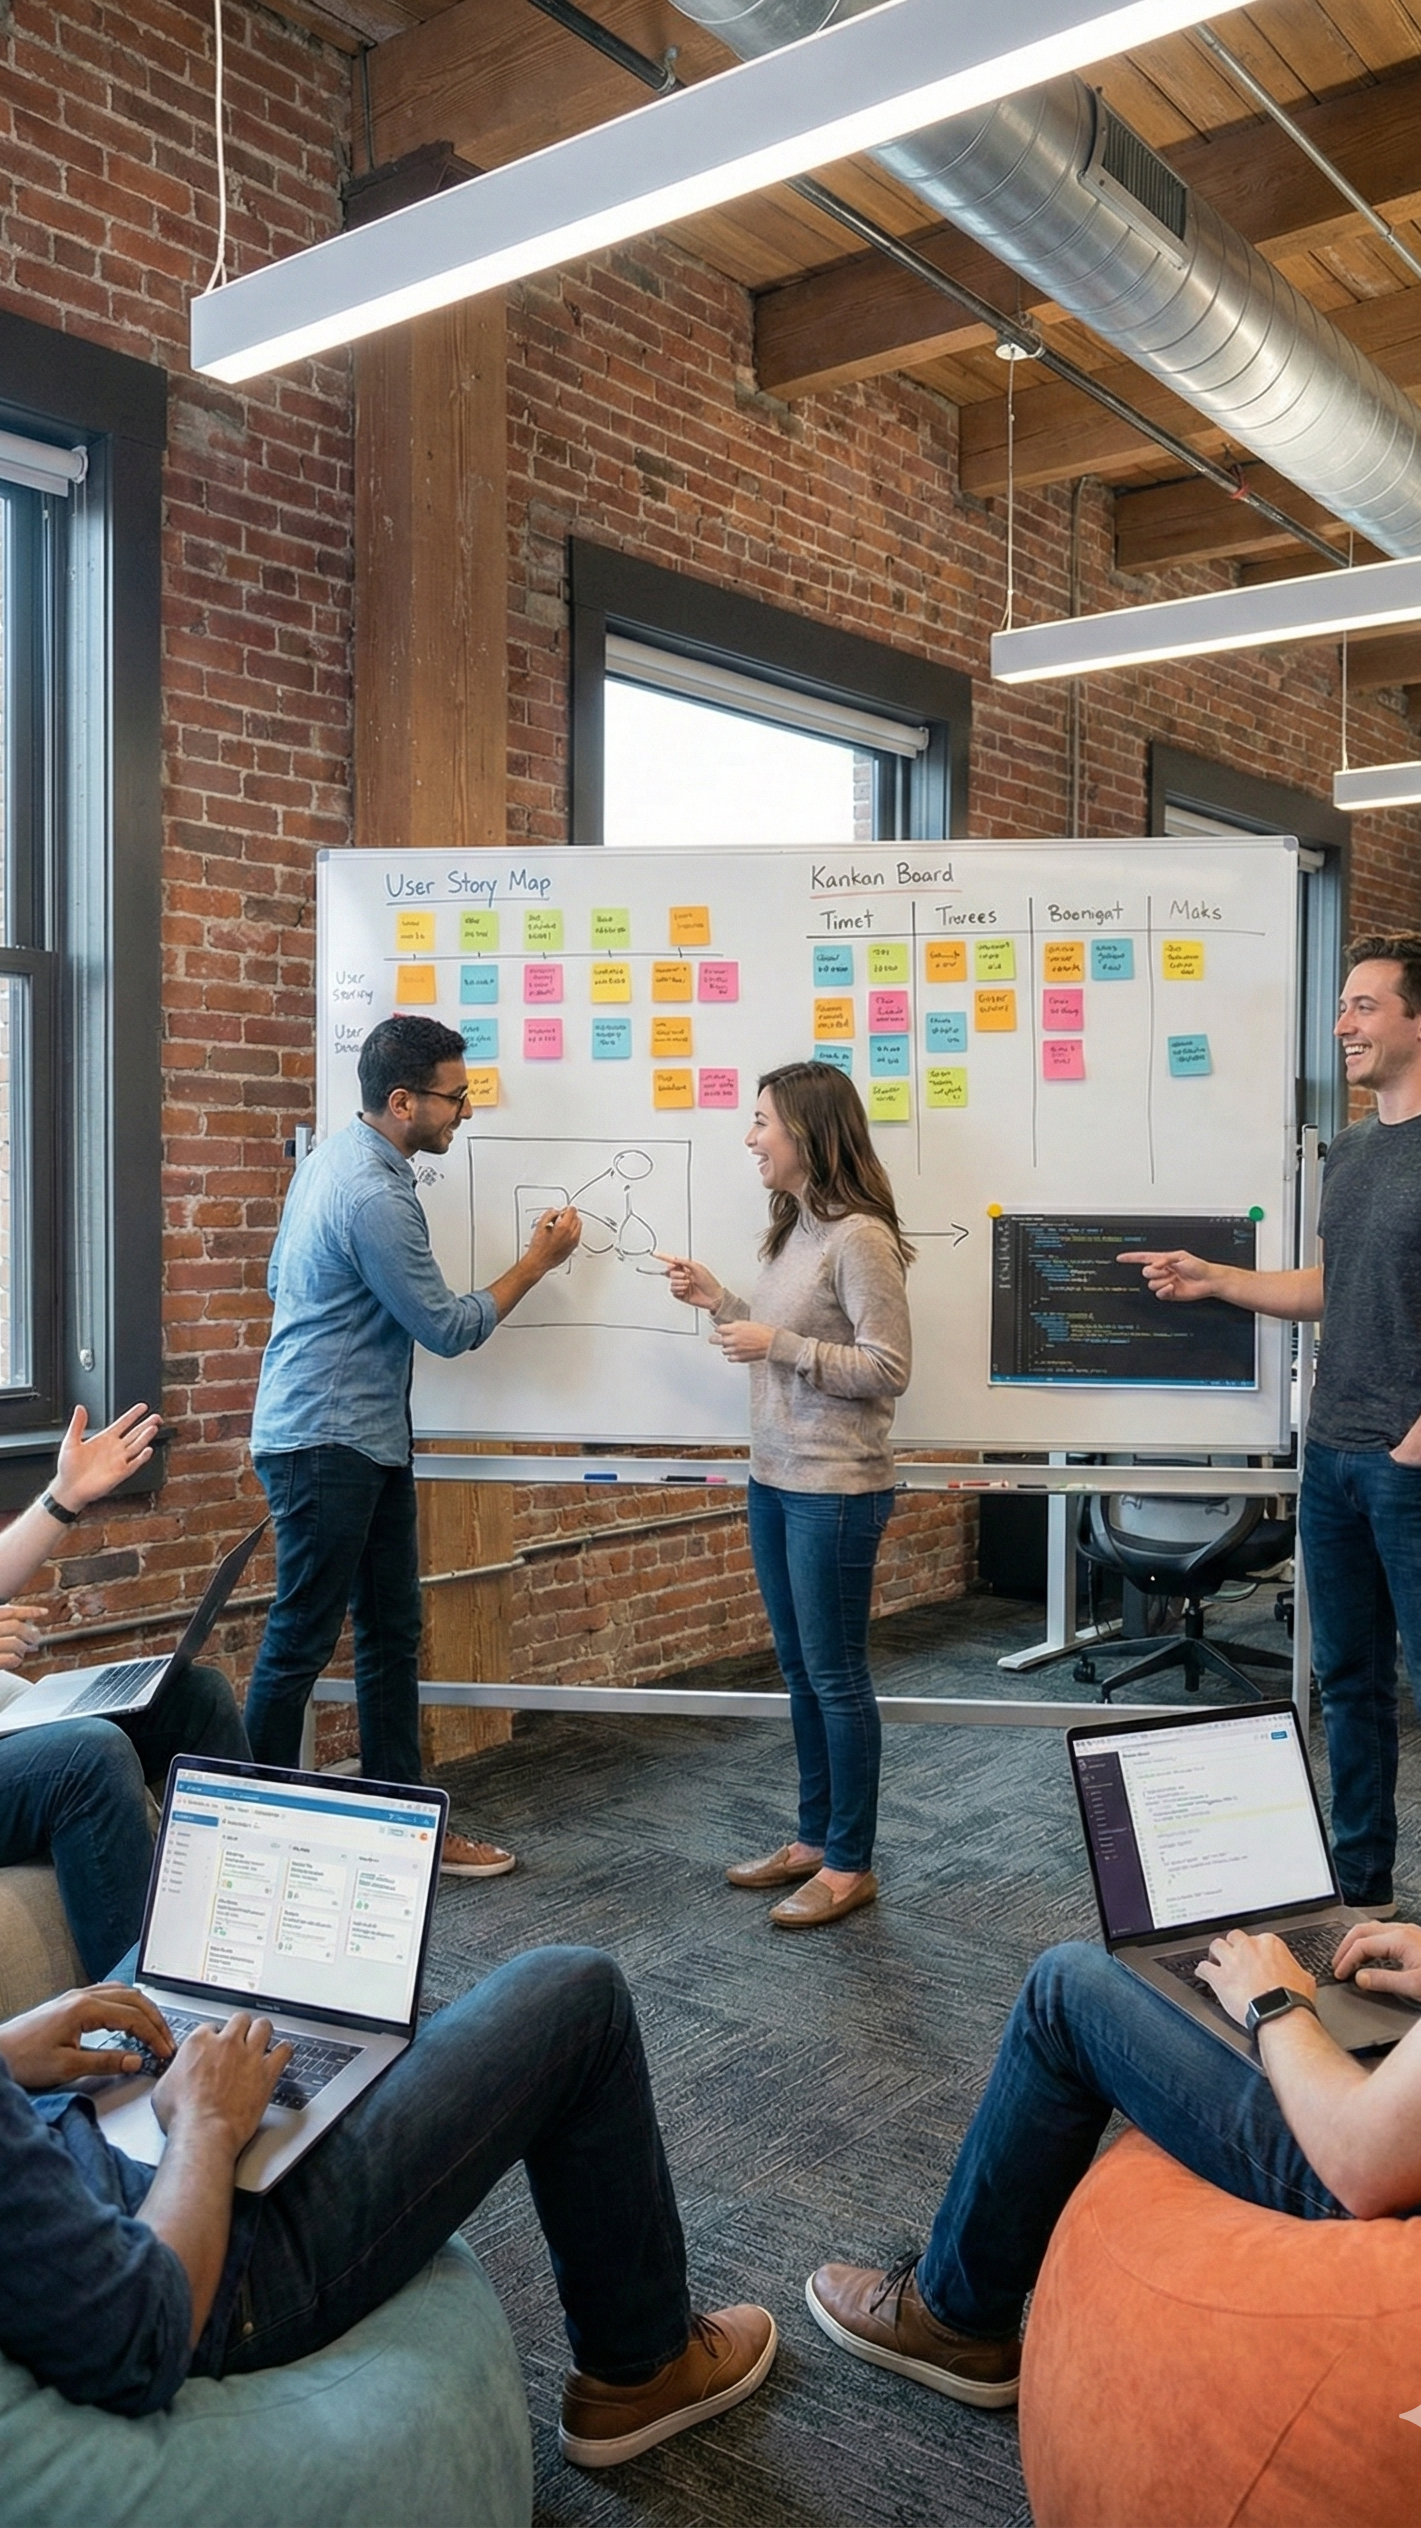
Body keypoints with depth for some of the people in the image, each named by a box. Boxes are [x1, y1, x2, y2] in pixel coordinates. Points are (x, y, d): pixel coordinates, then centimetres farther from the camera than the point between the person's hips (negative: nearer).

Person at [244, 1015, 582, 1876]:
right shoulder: (374, 1195, -22)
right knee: (300, 1643, 0)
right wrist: (539, 1261, -5)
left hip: (370, 1441, 10)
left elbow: (281, 1277, 20)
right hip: (324, 1446, -10)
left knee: (394, 1633, 12)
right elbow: (449, 1329, -15)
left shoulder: (337, 1156, 9)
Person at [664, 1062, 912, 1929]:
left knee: (836, 1676, 2)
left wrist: (779, 1344, -19)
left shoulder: (859, 1238, -17)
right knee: (800, 1670, 16)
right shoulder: (795, 1229, 10)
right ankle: (814, 1839, 30)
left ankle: (850, 1864, 16)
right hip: (775, 1480, 9)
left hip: (835, 1491, -9)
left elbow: (887, 1369, -18)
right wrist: (719, 1301, 9)